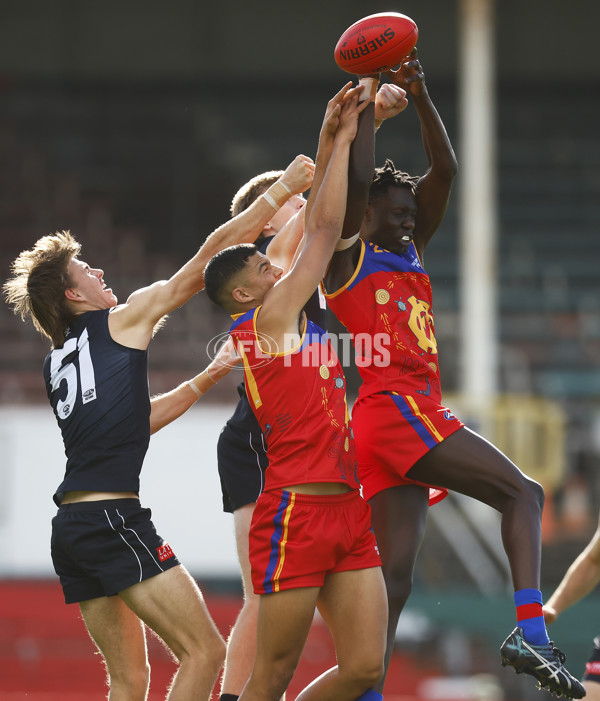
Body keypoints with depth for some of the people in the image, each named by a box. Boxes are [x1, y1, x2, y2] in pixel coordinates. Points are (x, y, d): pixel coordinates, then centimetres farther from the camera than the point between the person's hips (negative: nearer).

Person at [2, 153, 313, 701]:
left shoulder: (56, 362, 21)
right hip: (113, 518, -8)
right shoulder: (123, 321, 2)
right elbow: (213, 252, 4)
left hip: (69, 529, 8)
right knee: (204, 652, -8)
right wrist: (282, 190, 10)